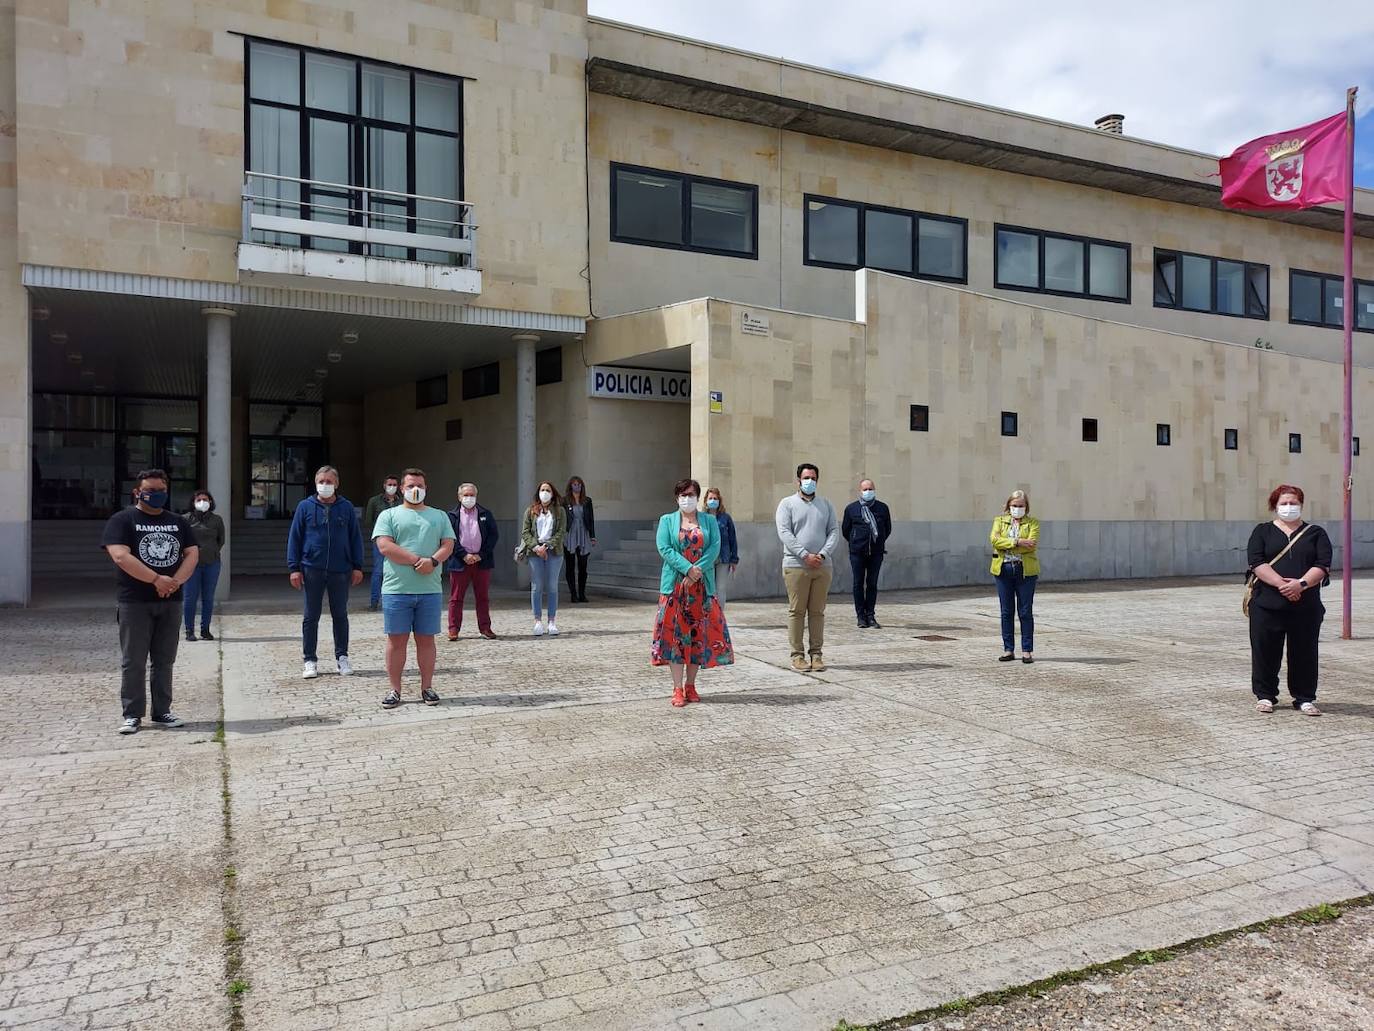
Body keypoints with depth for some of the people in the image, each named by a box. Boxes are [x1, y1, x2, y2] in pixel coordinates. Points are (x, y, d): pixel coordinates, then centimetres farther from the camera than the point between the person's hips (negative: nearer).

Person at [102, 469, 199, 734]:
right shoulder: (123, 520, -1)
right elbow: (120, 556, -14)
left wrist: (176, 580, -11)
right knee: (133, 661, -1)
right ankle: (132, 714, 7)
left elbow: (192, 553, 7)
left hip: (170, 602, 4)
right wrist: (157, 579, -19)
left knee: (164, 661, 9)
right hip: (134, 602, -4)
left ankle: (162, 711, 16)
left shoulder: (178, 522, 14)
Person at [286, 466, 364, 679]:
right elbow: (294, 538, 4)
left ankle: (342, 657, 20)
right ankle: (310, 660, 14)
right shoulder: (305, 507, 3)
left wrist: (357, 566, 2)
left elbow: (356, 538, 7)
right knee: (311, 617, 6)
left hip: (340, 571, 0)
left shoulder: (346, 507, 5)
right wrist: (294, 568, -3)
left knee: (340, 615, 9)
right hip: (312, 569, 0)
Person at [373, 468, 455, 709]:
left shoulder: (439, 516, 15)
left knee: (426, 639, 7)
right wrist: (416, 560, -14)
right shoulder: (389, 515, 7)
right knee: (396, 640, 2)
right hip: (396, 589, -2)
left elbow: (448, 545, 5)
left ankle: (427, 687, 16)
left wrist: (433, 561, -16)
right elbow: (385, 546, -7)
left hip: (430, 590, 2)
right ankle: (395, 689, 12)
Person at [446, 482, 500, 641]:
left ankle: (485, 628, 12)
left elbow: (494, 535, 4)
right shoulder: (452, 515, 5)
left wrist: (481, 555, -6)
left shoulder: (485, 514, 9)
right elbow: (450, 538, -2)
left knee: (483, 597, 6)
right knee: (456, 598, 2)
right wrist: (464, 555, -12)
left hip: (482, 562, 2)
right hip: (459, 562, -1)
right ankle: (453, 629, 8)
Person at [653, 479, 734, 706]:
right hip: (674, 585, -2)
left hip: (702, 586, 2)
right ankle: (678, 689, 0)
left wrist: (697, 571, -16)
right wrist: (688, 568, -17)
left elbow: (715, 548, -2)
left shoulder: (710, 522, 10)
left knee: (699, 634, 3)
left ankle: (690, 685, 14)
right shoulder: (667, 521, 7)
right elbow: (664, 548, -5)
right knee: (675, 633, -5)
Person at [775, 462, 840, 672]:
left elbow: (834, 531, 7)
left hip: (822, 566, 3)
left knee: (817, 611, 6)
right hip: (796, 566, -3)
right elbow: (784, 533, -7)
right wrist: (805, 555, -15)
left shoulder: (826, 505, 14)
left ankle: (817, 654, 11)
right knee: (796, 611, 0)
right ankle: (797, 655, 5)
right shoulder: (787, 504, 4)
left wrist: (823, 554, -10)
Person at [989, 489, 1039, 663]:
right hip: (1003, 570, 2)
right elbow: (994, 539, -8)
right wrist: (1017, 542, -17)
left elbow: (1031, 543, -12)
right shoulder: (999, 521, 11)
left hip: (1025, 570, -2)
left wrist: (1006, 545, -13)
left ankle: (1027, 650, 8)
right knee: (1006, 612, 5)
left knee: (1025, 612, 1)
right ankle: (1008, 650, 13)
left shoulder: (1033, 522, 6)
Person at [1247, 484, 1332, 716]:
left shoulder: (1315, 533, 12)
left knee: (1304, 653, 4)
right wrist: (1281, 583, -18)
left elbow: (1323, 565, -1)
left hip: (1306, 607, 1)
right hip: (1267, 604, -1)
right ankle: (1265, 695, 15)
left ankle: (1305, 698, 16)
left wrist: (1301, 583, -17)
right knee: (1265, 651, 2)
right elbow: (1257, 562, -5)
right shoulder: (1263, 531, 9)